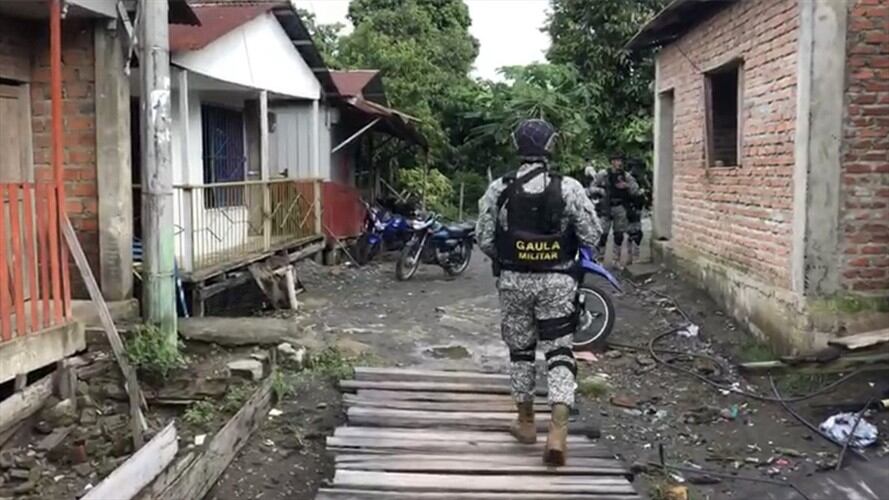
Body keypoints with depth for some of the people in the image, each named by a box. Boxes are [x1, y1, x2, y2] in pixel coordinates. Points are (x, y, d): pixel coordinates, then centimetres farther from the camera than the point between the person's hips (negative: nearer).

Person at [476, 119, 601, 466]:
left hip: (514, 280, 1)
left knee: (521, 349, 17)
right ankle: (558, 432, -8)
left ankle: (526, 422, 29)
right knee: (559, 352, 3)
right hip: (557, 281, -1)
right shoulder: (569, 188, -9)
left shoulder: (498, 189, -5)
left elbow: (484, 238, 0)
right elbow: (591, 236, -4)